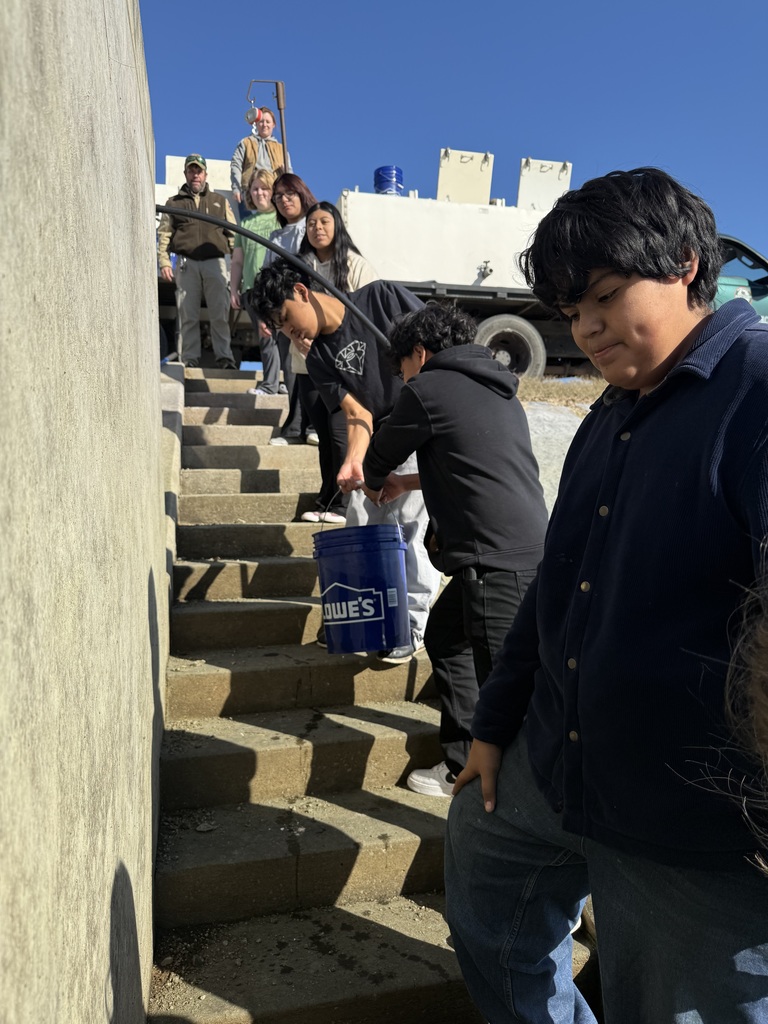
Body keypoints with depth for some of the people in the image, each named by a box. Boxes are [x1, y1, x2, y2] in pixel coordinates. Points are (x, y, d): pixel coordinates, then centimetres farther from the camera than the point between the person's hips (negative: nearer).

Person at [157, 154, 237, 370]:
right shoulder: (174, 203, 18)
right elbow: (164, 234, 12)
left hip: (215, 262, 0)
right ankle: (190, 359, 0)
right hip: (186, 263, 0)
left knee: (220, 314, -7)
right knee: (188, 315, -2)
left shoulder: (220, 201, 20)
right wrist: (164, 262, -2)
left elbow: (232, 232, 13)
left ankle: (224, 356, -4)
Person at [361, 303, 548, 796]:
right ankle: (463, 767, 31)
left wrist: (376, 483, 33)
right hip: (530, 547, 10)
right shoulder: (496, 390, 21)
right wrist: (410, 482, 39)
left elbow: (380, 456, 10)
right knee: (445, 638, 23)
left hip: (499, 561, -10)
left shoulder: (427, 389, -3)